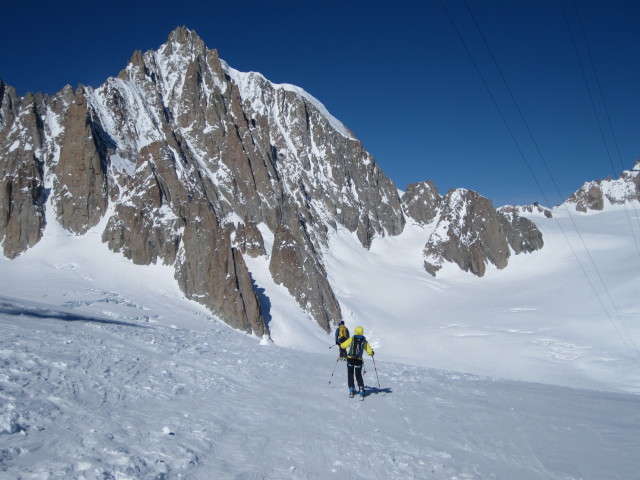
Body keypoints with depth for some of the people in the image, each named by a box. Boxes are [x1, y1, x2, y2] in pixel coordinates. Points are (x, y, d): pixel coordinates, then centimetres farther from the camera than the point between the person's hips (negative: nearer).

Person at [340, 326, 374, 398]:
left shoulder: (351, 339, -1)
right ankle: (361, 390, -5)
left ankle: (351, 389, 9)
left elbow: (343, 345, 4)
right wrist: (372, 353, 26)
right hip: (359, 360, 1)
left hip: (350, 359, -1)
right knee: (359, 376, 12)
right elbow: (370, 352, 3)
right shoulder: (364, 341, 3)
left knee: (350, 374, 17)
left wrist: (341, 345, 27)